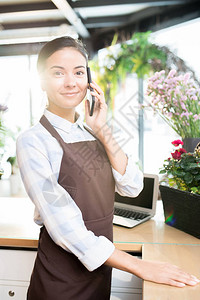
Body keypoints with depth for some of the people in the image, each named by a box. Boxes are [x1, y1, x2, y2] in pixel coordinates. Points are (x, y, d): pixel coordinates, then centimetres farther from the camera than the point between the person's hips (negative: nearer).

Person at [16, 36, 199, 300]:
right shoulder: (34, 141, -16)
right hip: (61, 279, -5)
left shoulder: (93, 133, 2)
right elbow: (63, 227, -23)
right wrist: (139, 267, -23)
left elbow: (132, 188, -6)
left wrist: (103, 132, -14)